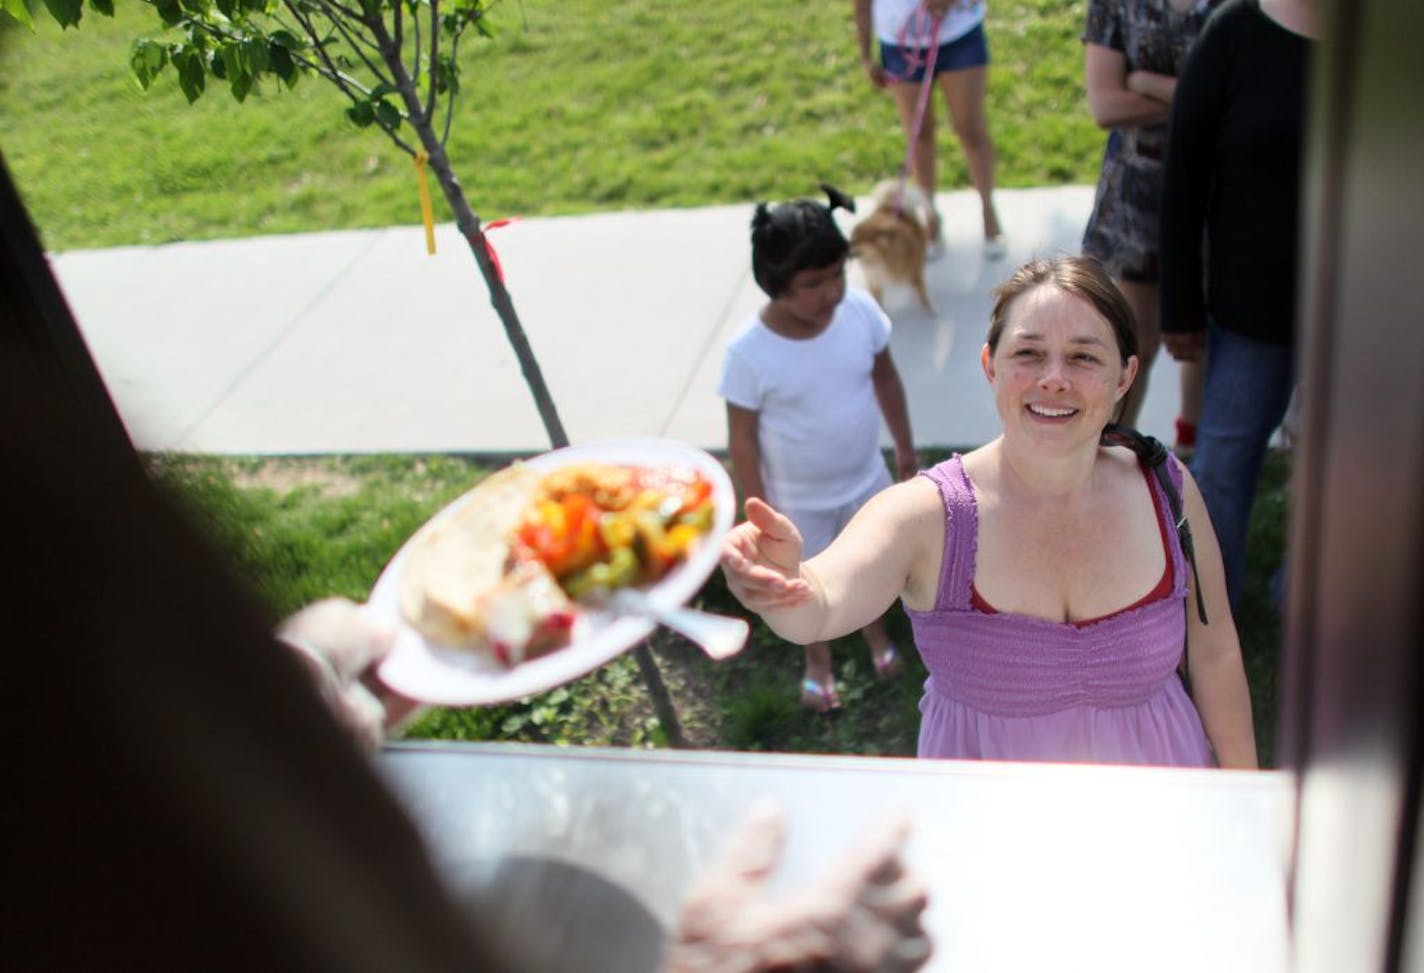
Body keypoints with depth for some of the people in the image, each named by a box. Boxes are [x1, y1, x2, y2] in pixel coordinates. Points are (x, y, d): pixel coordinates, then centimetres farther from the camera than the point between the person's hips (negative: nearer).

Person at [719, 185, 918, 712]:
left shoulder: (860, 308, -20)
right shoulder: (749, 353, -30)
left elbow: (885, 378, -3)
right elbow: (742, 439, -19)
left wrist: (905, 448, 8)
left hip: (866, 478, 3)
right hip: (799, 499, -3)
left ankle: (874, 626, 60)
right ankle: (817, 659, 52)